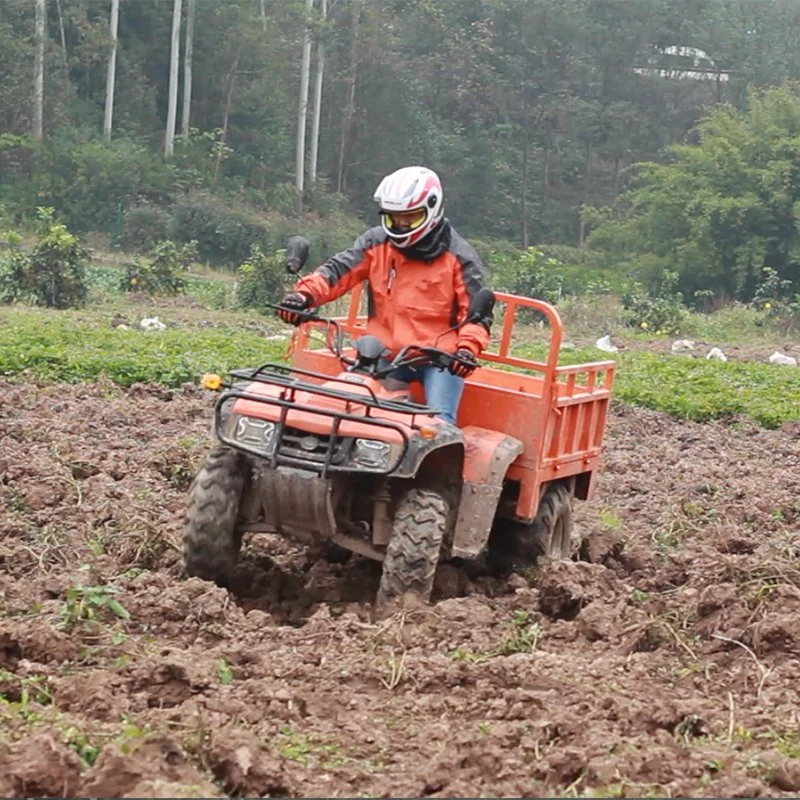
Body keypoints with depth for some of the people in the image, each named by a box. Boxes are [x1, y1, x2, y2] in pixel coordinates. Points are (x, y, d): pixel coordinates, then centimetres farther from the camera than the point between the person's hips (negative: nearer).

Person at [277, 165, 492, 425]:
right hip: (386, 355, 3)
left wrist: (468, 348, -23)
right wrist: (304, 295, -22)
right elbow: (338, 270, -1)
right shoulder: (376, 243, 8)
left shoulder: (457, 256, 1)